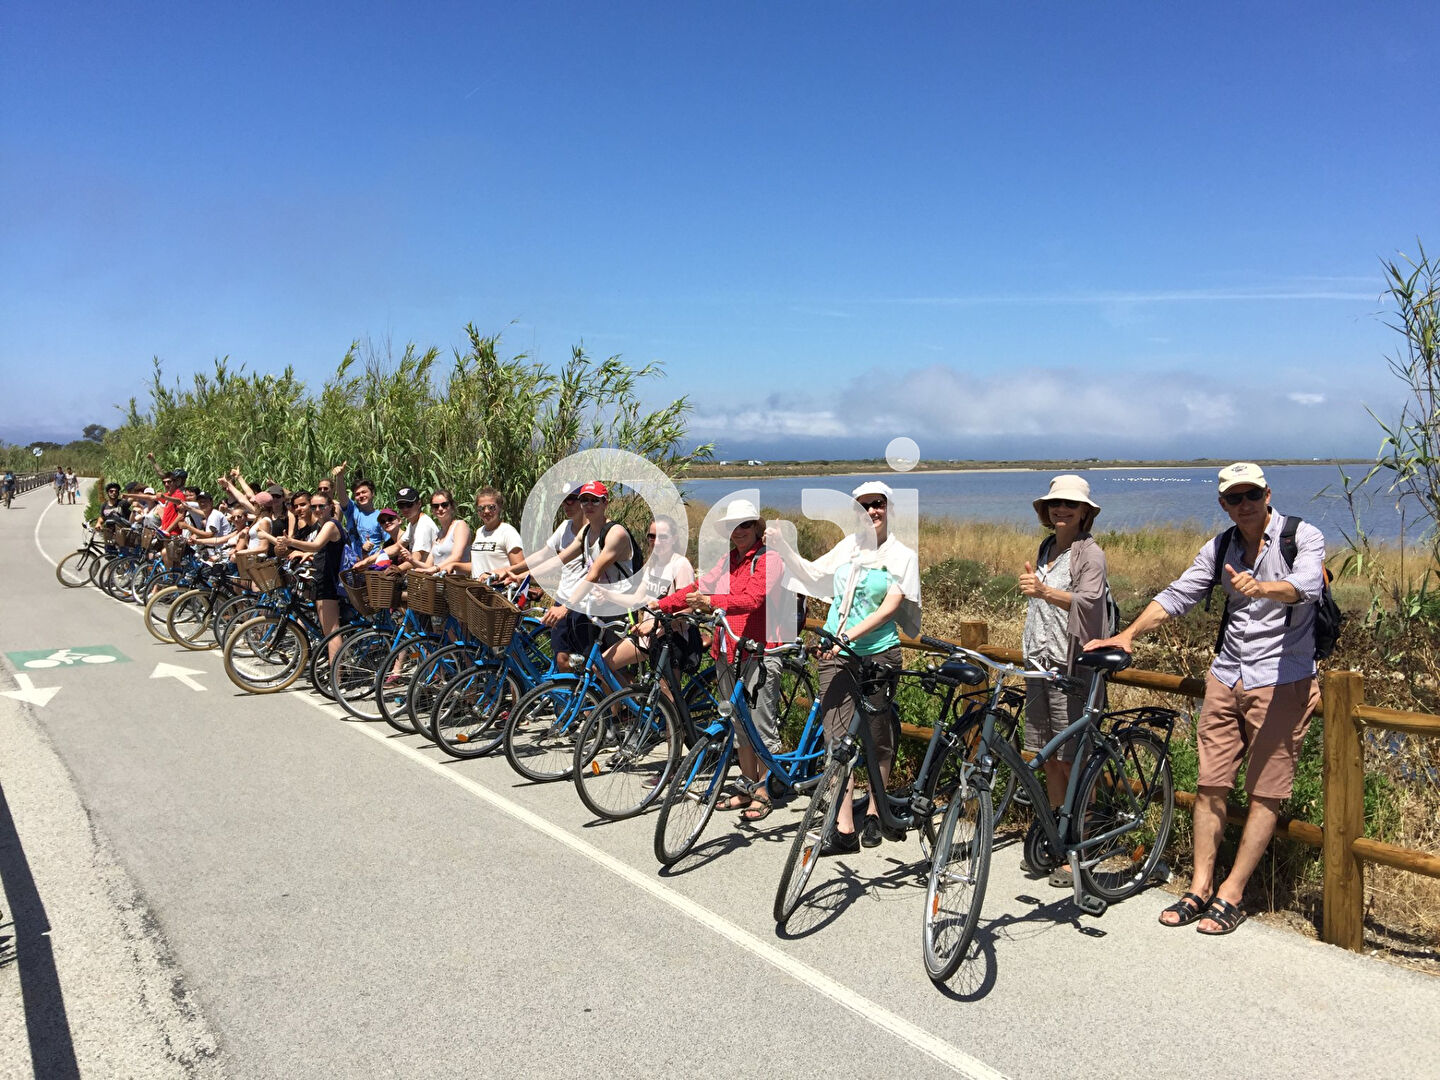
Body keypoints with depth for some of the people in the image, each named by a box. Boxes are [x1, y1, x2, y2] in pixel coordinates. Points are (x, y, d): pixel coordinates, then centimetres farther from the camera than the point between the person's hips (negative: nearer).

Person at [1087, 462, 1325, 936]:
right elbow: (1178, 595, 6)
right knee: (1210, 785, 4)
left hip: (1281, 679, -5)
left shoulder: (1303, 537, -7)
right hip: (1226, 676, 5)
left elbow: (1306, 586, -26)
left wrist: (1261, 588, -48)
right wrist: (1127, 636, -6)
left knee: (1265, 793, -2)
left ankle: (1231, 895, 5)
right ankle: (1200, 888, 12)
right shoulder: (1221, 547, 9)